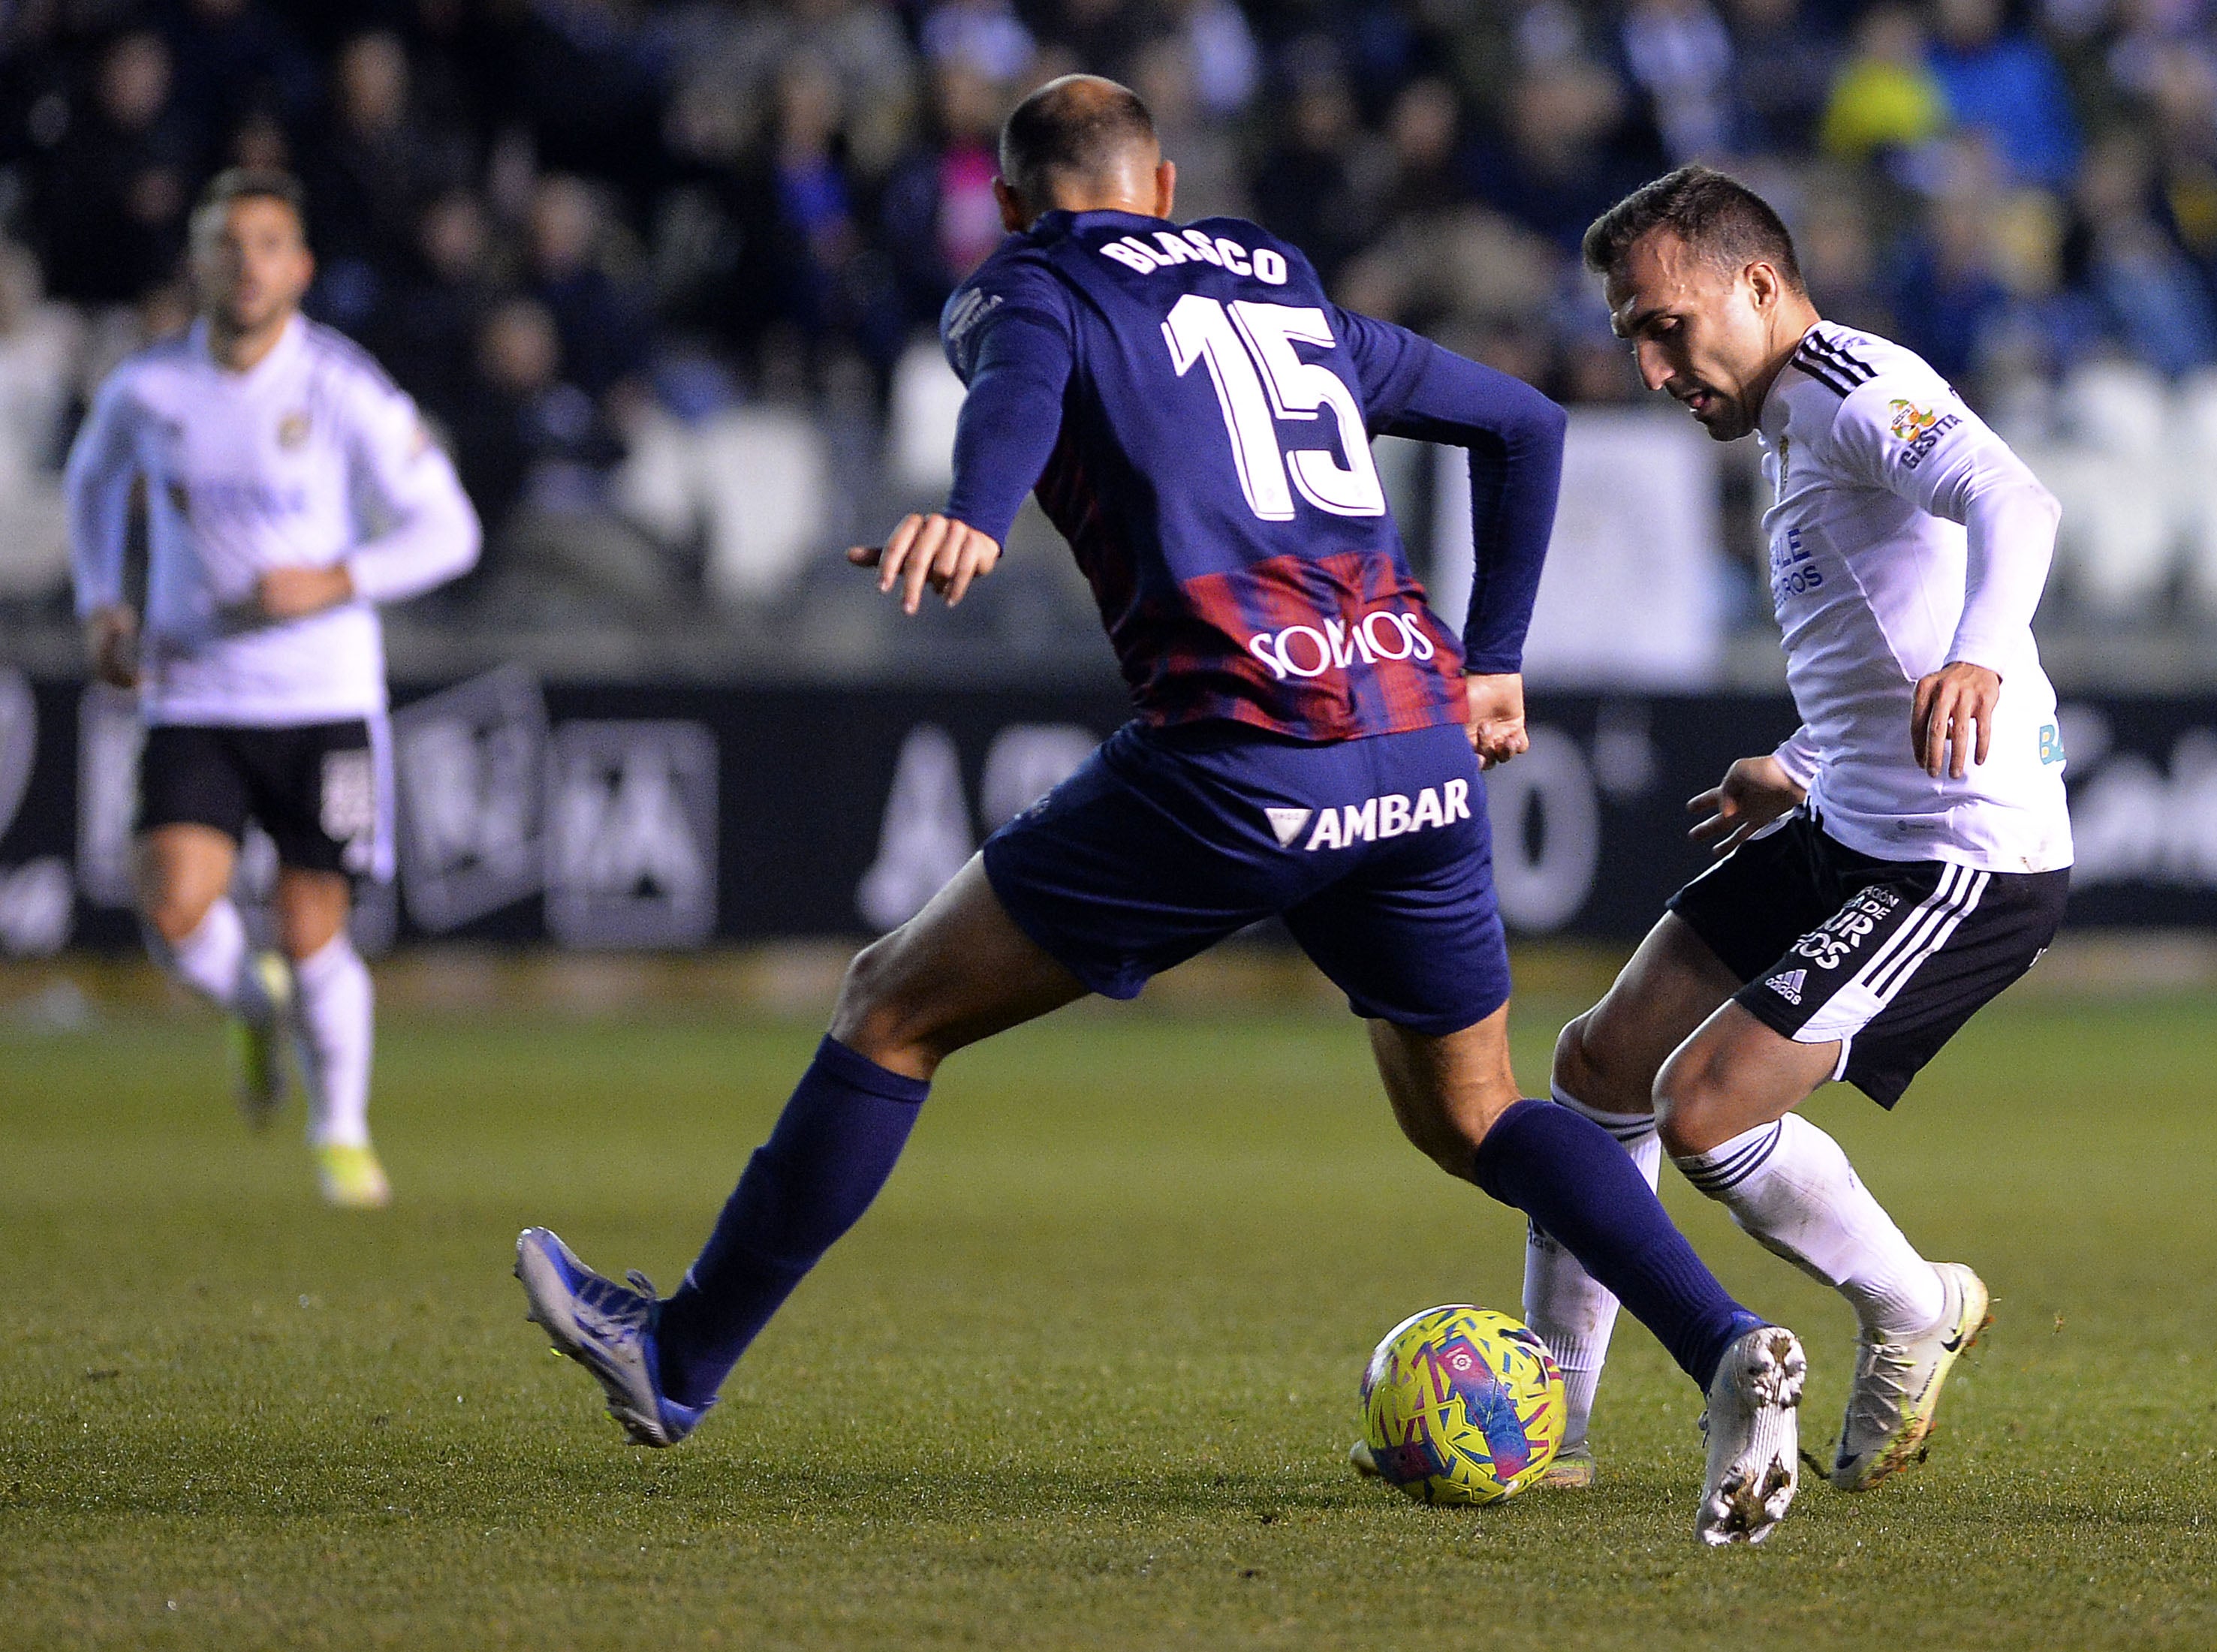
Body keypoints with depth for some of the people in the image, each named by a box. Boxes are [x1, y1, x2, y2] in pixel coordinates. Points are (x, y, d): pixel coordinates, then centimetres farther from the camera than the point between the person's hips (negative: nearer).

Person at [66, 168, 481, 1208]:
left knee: (311, 935, -1)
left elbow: (446, 530, -6)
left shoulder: (345, 391, -10)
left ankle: (342, 1131, 25)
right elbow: (96, 475, 21)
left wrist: (333, 583, -20)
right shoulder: (146, 388, -2)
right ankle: (256, 1006, 20)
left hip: (322, 695, -2)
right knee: (176, 916, -16)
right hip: (192, 698, 2)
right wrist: (101, 607, 9)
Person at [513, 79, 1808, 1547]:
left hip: (1247, 751, -6)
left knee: (897, 1007, 9)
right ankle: (1731, 1352, -3)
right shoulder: (1293, 299, 29)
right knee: (1472, 1115, 20)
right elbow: (1526, 423, 35)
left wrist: (973, 515, -36)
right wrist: (1492, 663, 36)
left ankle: (683, 1360, 15)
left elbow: (1022, 376, -16)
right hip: (1427, 743, 6)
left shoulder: (1029, 287, 10)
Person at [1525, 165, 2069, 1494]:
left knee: (1706, 1108, -18)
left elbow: (2014, 502, -36)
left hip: (1967, 864, -11)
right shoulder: (1794, 426, 17)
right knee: (1603, 1065, 10)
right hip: (1844, 837, 11)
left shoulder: (1856, 390, -15)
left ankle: (1914, 1315, 8)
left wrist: (1978, 659, -53)